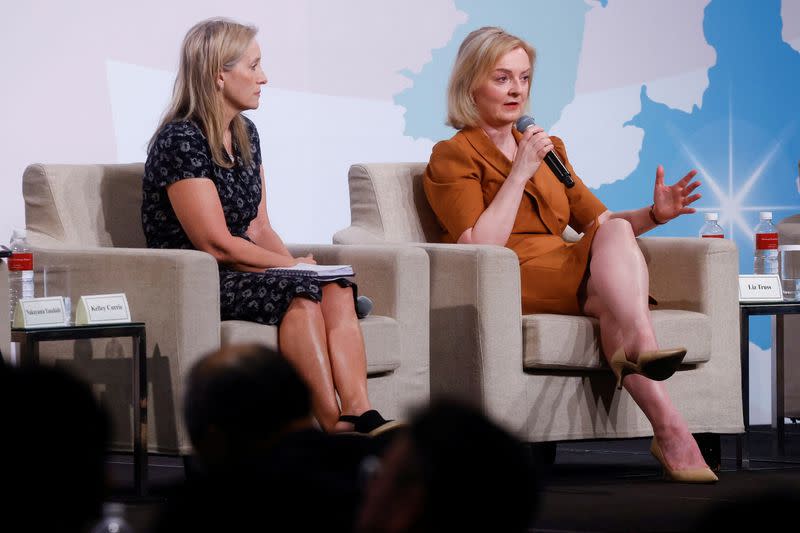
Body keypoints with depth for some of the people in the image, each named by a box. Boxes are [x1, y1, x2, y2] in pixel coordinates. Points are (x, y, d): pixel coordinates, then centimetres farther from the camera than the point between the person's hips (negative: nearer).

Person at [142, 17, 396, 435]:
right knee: (301, 292, -30)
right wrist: (293, 267, -11)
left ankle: (361, 417, -35)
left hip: (240, 274, 8)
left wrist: (296, 264, -5)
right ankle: (333, 428, -33)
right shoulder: (180, 140, -13)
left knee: (336, 289, -19)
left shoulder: (244, 134, 15)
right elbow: (217, 244, -17)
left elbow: (260, 228, 14)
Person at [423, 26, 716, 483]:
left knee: (615, 231, -30)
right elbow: (478, 248, -10)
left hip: (569, 279, 6)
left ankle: (637, 346, -51)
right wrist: (520, 173, -10)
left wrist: (653, 215, 1)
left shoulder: (549, 149, 27)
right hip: (511, 283, -5)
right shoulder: (453, 157, 5)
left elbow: (598, 219, 20)